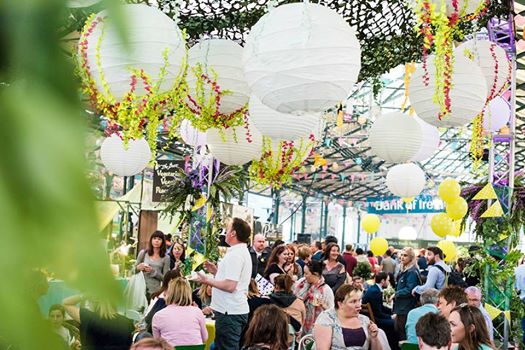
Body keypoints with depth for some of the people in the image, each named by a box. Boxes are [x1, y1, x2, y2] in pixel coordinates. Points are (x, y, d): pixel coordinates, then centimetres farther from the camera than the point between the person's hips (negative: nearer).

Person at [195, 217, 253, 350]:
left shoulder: (235, 254, -17)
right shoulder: (243, 251, 16)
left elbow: (230, 286, -23)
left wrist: (207, 281, -13)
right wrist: (216, 271, 15)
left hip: (230, 312, -11)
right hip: (238, 309, 11)